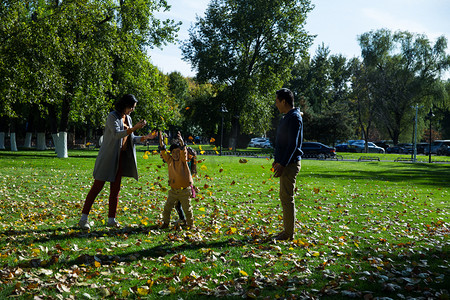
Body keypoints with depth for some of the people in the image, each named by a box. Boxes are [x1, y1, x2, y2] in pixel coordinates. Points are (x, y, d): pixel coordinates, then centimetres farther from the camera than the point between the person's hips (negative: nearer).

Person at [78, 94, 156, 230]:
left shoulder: (127, 118, 14)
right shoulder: (112, 116, -10)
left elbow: (131, 139, 17)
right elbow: (116, 134, -24)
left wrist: (145, 137, 3)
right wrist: (134, 128, -29)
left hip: (121, 158, 7)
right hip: (108, 156, -7)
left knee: (115, 189, 8)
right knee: (97, 186, -6)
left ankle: (111, 219, 14)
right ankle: (83, 219, -1)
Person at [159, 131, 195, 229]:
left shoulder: (183, 160, -7)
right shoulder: (170, 160, 3)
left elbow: (183, 151, -23)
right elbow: (163, 151, -3)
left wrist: (181, 141, -39)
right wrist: (161, 141, -17)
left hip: (184, 191, -3)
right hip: (173, 190, 3)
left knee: (187, 209, 3)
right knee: (167, 207, 3)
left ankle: (190, 224, 21)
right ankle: (165, 223, 19)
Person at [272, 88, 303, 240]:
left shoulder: (294, 118, -15)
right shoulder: (286, 117, 16)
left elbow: (293, 144, -21)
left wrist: (283, 164, -24)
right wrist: (277, 160, 23)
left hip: (290, 164, -10)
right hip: (284, 163, 10)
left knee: (287, 198, -7)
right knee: (285, 197, 13)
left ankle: (289, 233, 0)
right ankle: (287, 230, 21)